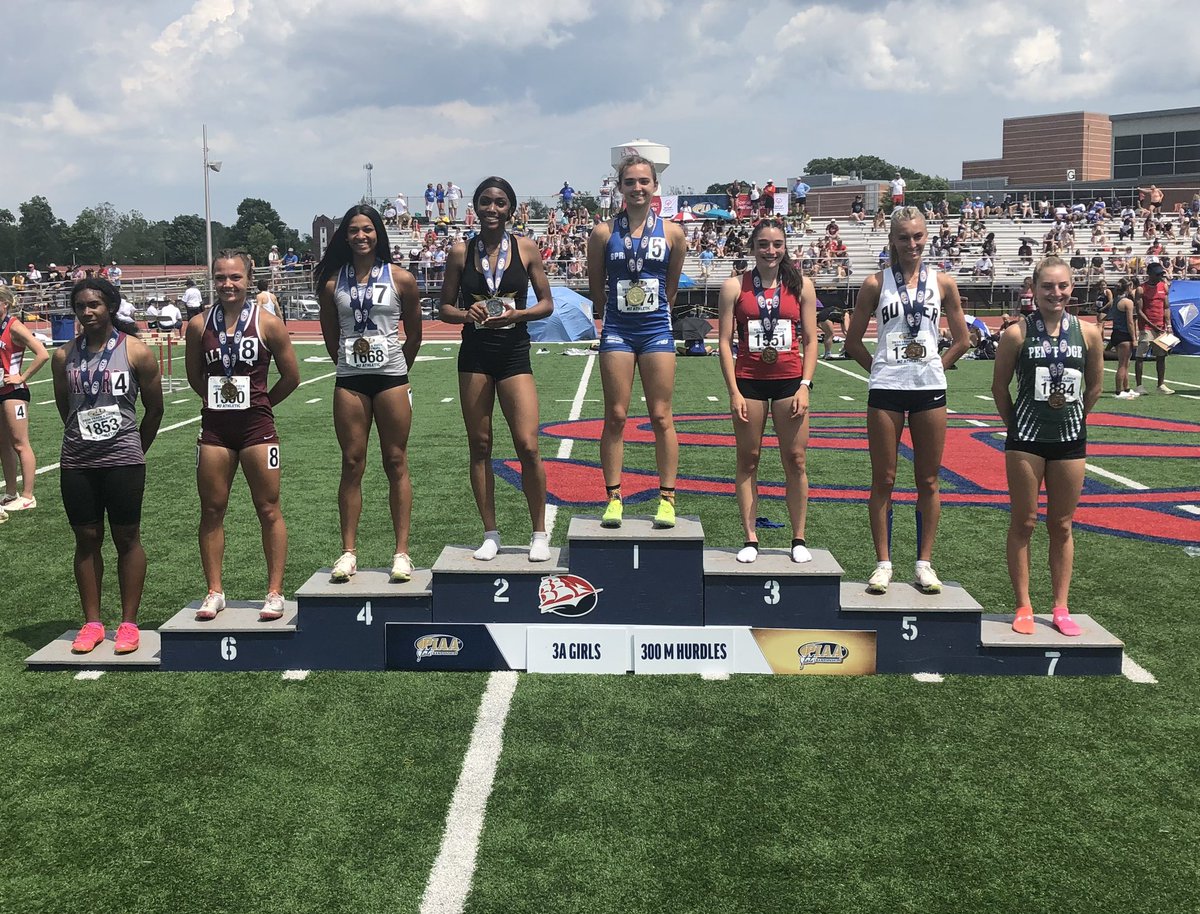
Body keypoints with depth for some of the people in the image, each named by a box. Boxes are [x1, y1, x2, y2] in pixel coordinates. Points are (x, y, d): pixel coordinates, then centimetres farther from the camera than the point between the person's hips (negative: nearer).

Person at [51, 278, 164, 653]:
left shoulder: (135, 351, -4)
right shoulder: (64, 356, 5)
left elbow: (154, 407, 5)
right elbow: (64, 407, 17)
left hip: (123, 461, -3)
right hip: (77, 462, 3)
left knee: (127, 538, 4)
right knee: (86, 539, 8)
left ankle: (129, 623, 12)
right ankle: (92, 622, 18)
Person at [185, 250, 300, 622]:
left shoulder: (268, 323, -5)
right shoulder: (199, 325, 2)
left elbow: (291, 376, 3)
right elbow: (194, 376, 15)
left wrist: (258, 403, 10)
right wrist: (219, 398, 13)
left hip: (256, 425, -2)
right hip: (214, 427, 3)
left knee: (269, 510, 3)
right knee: (212, 510, 7)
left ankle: (275, 592, 10)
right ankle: (214, 592, 17)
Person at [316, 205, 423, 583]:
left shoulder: (400, 279, 0)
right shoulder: (332, 283, 4)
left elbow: (414, 333, 8)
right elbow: (331, 336, 14)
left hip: (391, 378, -1)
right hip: (349, 382, 2)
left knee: (396, 463, 2)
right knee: (352, 464, 4)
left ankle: (402, 552, 6)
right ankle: (349, 551, 9)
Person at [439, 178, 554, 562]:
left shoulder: (526, 248, 2)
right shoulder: (461, 252, 4)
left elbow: (546, 304, 4)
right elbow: (445, 307, 8)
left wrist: (517, 314, -14)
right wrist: (466, 314, -13)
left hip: (514, 353, -1)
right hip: (474, 354, 2)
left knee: (528, 446, -8)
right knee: (480, 446, 5)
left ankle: (539, 533, 8)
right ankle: (490, 533, 17)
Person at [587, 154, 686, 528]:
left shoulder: (672, 233, 2)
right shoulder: (604, 232, 0)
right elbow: (596, 286, 10)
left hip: (656, 329, 0)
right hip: (617, 330, 0)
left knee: (661, 417, 2)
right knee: (615, 417, 2)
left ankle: (667, 498, 8)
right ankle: (613, 498, 9)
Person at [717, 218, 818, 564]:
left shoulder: (801, 286, 5)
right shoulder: (735, 287, 1)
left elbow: (811, 340, 6)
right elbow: (725, 342, 0)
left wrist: (805, 385, -5)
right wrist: (734, 392, -7)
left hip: (790, 381, 1)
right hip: (749, 382, 0)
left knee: (795, 460, 3)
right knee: (748, 461, 4)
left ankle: (799, 539, 13)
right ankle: (750, 539, 12)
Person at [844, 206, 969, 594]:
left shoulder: (943, 283, 5)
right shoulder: (876, 283, 2)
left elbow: (961, 340, 12)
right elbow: (853, 341, 6)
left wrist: (933, 368, 5)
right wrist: (882, 369, 3)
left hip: (929, 390, 1)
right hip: (886, 391, -1)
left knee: (928, 481, 5)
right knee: (883, 480, 2)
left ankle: (925, 563, 14)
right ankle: (883, 563, 10)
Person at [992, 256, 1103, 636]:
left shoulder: (1088, 333, -1)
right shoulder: (1017, 333, -7)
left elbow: (1095, 384, 12)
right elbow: (1000, 385, 2)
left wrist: (1075, 419, 14)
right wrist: (1015, 424, 6)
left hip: (1070, 438, 2)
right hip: (1026, 438, -2)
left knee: (1062, 526, 9)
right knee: (1023, 522, 4)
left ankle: (1061, 608, 17)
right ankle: (1024, 607, 12)